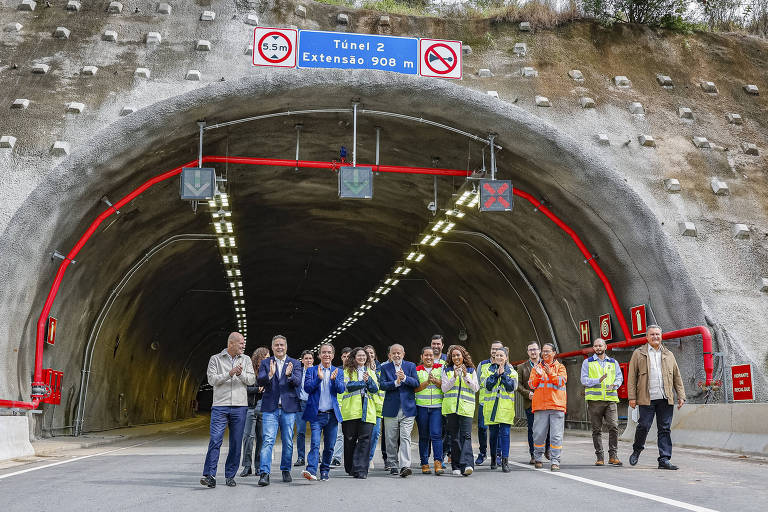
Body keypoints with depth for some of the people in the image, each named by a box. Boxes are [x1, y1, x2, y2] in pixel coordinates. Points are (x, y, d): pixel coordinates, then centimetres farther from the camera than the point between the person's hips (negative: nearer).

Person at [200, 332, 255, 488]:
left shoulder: (246, 360, 13)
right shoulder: (215, 359, 6)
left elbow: (251, 380, 5)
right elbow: (212, 379, -4)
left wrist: (241, 374, -14)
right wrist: (229, 374, -15)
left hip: (240, 406, 3)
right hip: (220, 406, -3)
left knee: (236, 443, 4)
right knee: (215, 440, -12)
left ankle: (230, 476, 12)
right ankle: (209, 476, -11)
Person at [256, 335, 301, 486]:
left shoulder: (295, 363, 7)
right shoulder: (265, 363, 7)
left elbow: (297, 382, -7)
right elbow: (260, 382, -6)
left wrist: (289, 375, -28)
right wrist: (270, 375, -27)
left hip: (288, 408, 1)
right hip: (270, 408, -1)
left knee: (288, 441, 8)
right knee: (268, 440, -11)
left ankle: (286, 470, 24)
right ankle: (264, 473, -12)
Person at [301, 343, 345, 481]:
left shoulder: (338, 372, 11)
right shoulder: (311, 370, 7)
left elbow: (341, 390, -2)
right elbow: (307, 388, -5)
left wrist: (334, 379, -21)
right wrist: (319, 378, -19)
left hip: (332, 414, 3)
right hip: (317, 414, -2)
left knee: (329, 446, 7)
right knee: (315, 444, -15)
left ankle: (324, 471, 19)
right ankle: (311, 471, -21)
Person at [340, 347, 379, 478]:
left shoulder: (371, 372, 20)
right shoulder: (348, 371, 11)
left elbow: (375, 389, 6)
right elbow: (348, 386, -7)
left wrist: (368, 380, -10)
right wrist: (364, 382, -6)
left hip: (367, 411, 2)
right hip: (351, 410, -2)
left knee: (365, 439, -8)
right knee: (350, 439, 4)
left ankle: (360, 469, -9)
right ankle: (350, 468, 19)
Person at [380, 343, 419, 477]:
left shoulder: (411, 366, 8)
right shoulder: (385, 368, 7)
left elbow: (416, 383, -3)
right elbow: (382, 385, -5)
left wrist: (405, 378, -19)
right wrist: (396, 382, -20)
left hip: (407, 408, -1)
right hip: (390, 409, 1)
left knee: (405, 437, -10)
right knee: (391, 440, 7)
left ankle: (405, 466, -15)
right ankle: (393, 466, 18)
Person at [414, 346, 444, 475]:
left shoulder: (440, 368, 9)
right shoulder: (417, 370, 7)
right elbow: (415, 389, -2)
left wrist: (435, 381, -13)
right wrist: (427, 382, -15)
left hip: (437, 407, -1)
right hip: (421, 407, 1)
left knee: (436, 434, -12)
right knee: (423, 436, 5)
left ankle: (438, 463, -12)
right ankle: (424, 463, 12)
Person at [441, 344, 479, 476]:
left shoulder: (471, 370, 12)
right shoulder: (447, 370, 11)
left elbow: (476, 388, 3)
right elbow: (444, 388, 1)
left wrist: (466, 376, -10)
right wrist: (454, 377, -11)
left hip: (466, 407, -1)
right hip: (451, 407, 1)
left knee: (466, 435, -13)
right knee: (454, 437, 3)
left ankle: (466, 465, -22)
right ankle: (456, 466, 9)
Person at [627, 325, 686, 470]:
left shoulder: (668, 355, 17)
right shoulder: (638, 354, 6)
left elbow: (677, 377, 18)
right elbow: (632, 377, 3)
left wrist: (681, 396, 9)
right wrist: (632, 397, -4)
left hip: (666, 398, 3)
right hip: (647, 398, -3)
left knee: (665, 429, 1)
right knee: (644, 426, -5)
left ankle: (664, 460, 4)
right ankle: (637, 450, 20)